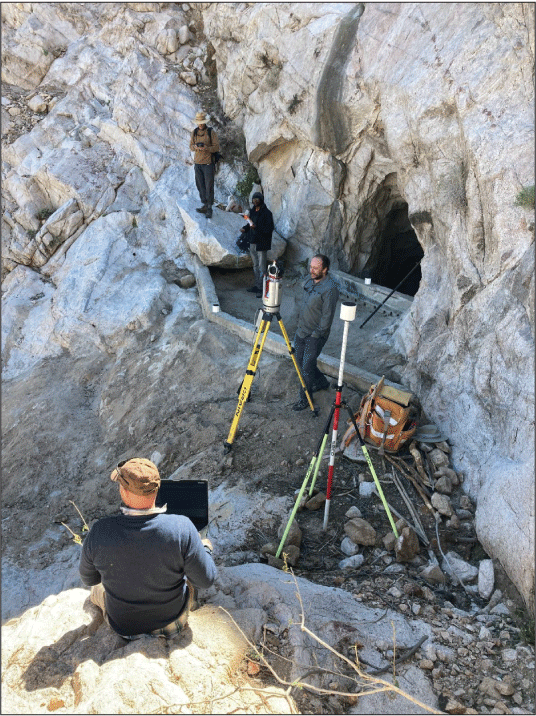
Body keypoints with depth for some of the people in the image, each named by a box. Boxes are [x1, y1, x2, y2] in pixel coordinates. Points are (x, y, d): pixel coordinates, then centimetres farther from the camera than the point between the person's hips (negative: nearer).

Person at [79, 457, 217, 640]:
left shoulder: (99, 532, -27)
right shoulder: (181, 529, -32)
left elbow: (88, 579, -7)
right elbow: (205, 580, -19)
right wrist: (205, 549, 2)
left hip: (123, 626, 1)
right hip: (172, 621, -1)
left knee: (97, 589, 31)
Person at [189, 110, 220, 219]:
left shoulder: (211, 132, -4)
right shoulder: (194, 132, 9)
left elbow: (217, 147, -5)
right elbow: (191, 146, 14)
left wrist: (207, 148, -22)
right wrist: (195, 147, -10)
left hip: (208, 163, -4)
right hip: (197, 162, 4)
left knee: (209, 186, -5)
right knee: (200, 185, 6)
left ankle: (209, 209, 1)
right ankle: (205, 206, 15)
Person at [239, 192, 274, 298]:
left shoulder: (266, 213, -14)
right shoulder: (252, 211, 9)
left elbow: (269, 228, -18)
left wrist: (256, 227, -28)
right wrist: (245, 228, 2)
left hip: (261, 243, -8)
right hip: (253, 242, 8)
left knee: (261, 267, -4)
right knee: (255, 265, 16)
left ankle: (262, 289, 1)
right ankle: (257, 286, 26)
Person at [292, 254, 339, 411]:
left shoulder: (330, 289, -24)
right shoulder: (309, 280, 2)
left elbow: (327, 316, -21)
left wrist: (316, 334, -17)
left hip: (316, 335, -8)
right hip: (302, 329, 8)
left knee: (307, 366, -2)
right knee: (300, 360, 19)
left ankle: (305, 399, 15)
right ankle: (321, 382, 41)